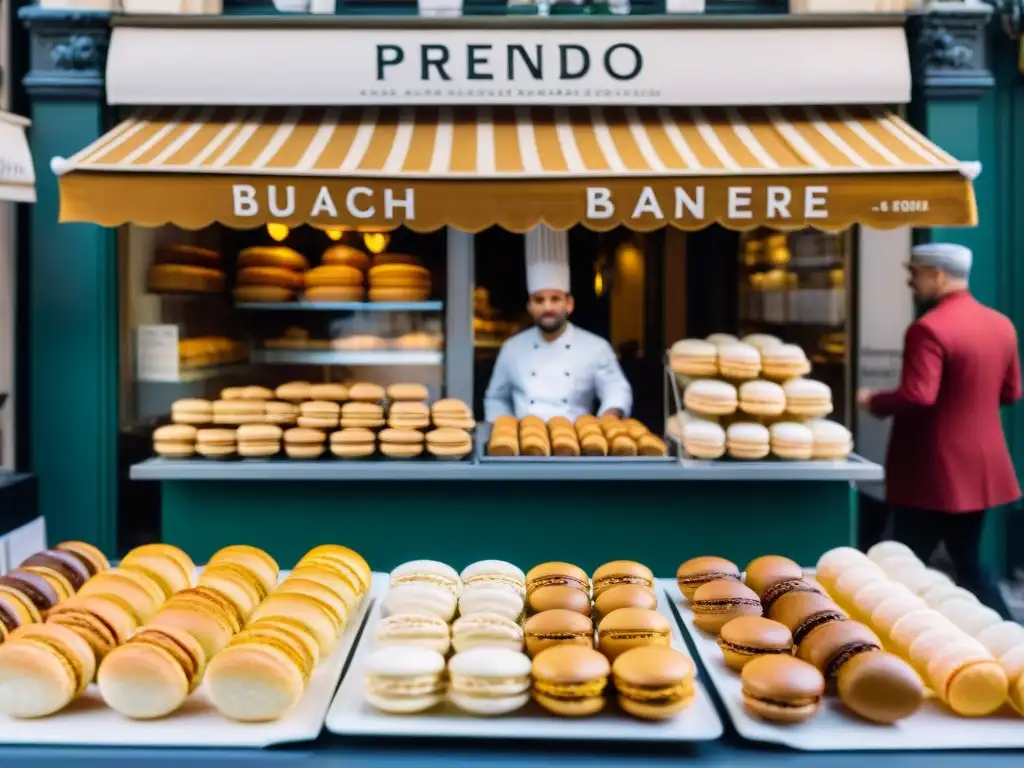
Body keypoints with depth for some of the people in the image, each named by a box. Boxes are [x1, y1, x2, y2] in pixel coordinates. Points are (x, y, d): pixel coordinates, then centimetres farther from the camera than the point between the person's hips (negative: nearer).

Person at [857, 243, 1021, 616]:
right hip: (979, 467, 8)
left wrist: (874, 402, -11)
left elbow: (917, 396, -28)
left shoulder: (929, 328, -19)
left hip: (933, 472, -8)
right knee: (969, 563, 19)